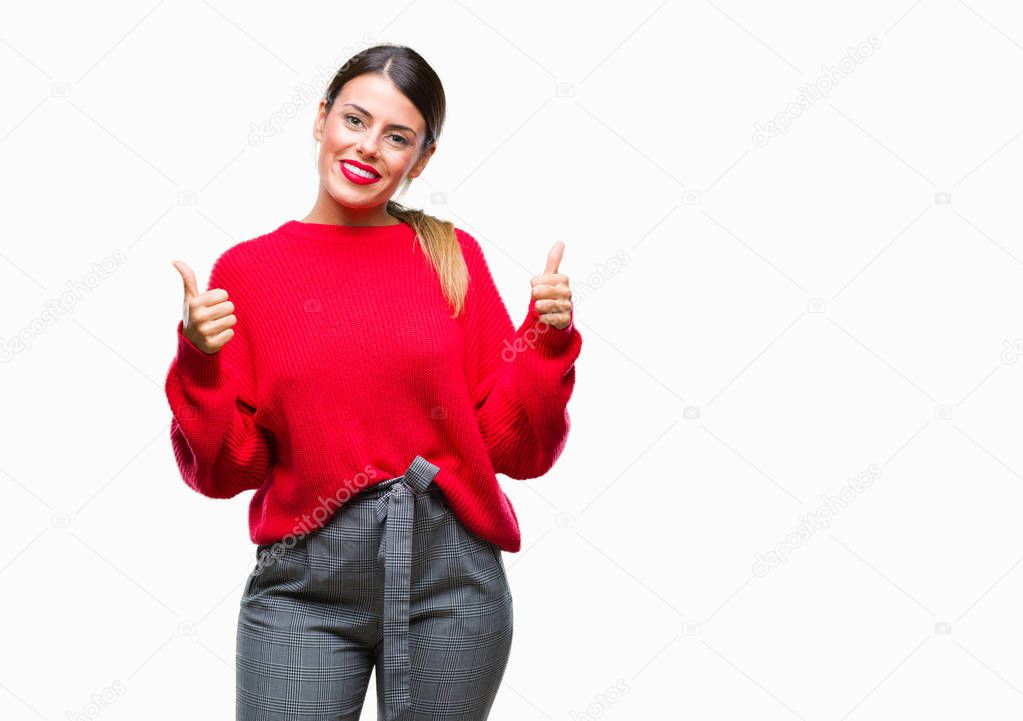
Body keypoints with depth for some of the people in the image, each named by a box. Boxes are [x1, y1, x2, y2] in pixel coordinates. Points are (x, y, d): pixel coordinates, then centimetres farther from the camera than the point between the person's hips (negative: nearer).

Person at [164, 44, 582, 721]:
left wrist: (547, 339, -11)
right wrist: (200, 361, -13)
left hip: (451, 577, 1)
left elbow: (517, 450, 2)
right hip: (305, 585, 0)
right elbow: (226, 473, 1)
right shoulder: (246, 270, 3)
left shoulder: (454, 257, 3)